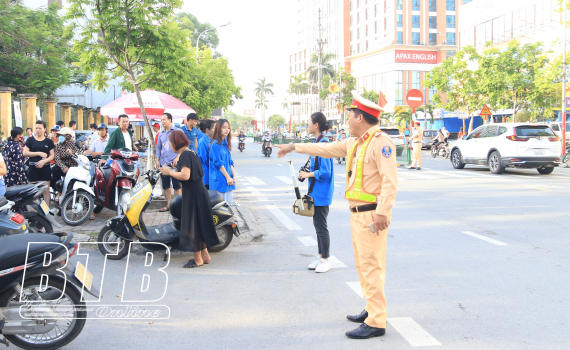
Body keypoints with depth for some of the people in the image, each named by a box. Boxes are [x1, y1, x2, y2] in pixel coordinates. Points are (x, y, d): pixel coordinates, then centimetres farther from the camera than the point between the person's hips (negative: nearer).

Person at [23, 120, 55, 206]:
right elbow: (25, 153, -2)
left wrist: (44, 161, -14)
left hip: (45, 168, 1)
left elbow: (52, 155, 4)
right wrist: (39, 153, -11)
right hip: (33, 168, -1)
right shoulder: (30, 140, 6)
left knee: (46, 190, 2)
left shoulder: (49, 141, 9)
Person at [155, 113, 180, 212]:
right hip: (163, 163, 6)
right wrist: (157, 160, 10)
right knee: (165, 185, 9)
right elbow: (158, 147, 20)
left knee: (177, 185, -4)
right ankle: (168, 205, 18)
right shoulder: (161, 134, 15)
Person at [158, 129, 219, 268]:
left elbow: (185, 175, -27)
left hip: (193, 193, -10)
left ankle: (198, 259, 8)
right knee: (199, 224, 16)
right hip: (197, 191, 10)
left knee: (192, 225, -1)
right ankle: (205, 255, 24)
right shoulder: (190, 153, 13)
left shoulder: (185, 155, -17)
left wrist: (170, 172, -15)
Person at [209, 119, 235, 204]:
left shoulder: (226, 143, 15)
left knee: (229, 203, 9)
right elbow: (218, 163, -14)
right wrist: (227, 177, -13)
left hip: (229, 180, 8)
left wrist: (233, 176, 3)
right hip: (220, 180, -8)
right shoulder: (215, 144, -10)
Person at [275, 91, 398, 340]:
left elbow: (390, 181, -21)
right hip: (357, 213, 10)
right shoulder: (354, 143, 16)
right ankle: (373, 309, 28)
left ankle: (376, 323, -2)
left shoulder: (381, 142, -14)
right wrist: (294, 147, 27)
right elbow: (327, 149, 25)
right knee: (362, 264, 16)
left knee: (371, 265, -8)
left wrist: (382, 212, -27)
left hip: (371, 214, -10)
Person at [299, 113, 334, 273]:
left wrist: (309, 174, -12)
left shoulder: (323, 144, -20)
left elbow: (325, 171, -23)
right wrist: (307, 172, 6)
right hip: (316, 192, 10)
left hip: (321, 193, -10)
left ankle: (325, 260, 11)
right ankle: (320, 257, 27)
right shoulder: (317, 142, 11)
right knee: (318, 225, 17)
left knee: (321, 227, -1)